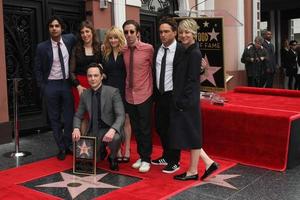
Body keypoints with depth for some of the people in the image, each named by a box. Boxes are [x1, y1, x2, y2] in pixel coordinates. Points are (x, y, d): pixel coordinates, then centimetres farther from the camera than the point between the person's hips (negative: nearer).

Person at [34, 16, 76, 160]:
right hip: (51, 85, -2)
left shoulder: (70, 39, -2)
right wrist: (42, 87, -6)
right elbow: (38, 69, 0)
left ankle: (68, 144, 25)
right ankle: (61, 148, 20)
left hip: (66, 84, 2)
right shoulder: (42, 47, -7)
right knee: (54, 118, 7)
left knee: (69, 116, 7)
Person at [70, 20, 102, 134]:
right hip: (80, 85, 0)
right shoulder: (76, 49, 6)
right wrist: (78, 86, -8)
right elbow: (72, 71, 5)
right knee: (83, 115, -1)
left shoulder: (100, 48, 6)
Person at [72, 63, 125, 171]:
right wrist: (76, 128, -14)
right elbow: (78, 116, 8)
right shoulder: (85, 94, 1)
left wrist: (112, 130, -39)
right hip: (94, 131, 4)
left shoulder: (113, 92, -13)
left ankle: (112, 158, -2)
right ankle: (102, 150, 25)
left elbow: (121, 116, -20)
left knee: (115, 138, -37)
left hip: (110, 129, -4)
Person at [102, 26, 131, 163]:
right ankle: (117, 151, 13)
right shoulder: (105, 54, 9)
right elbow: (103, 73, 12)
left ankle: (126, 151, 15)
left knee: (125, 120, 6)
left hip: (124, 90, -3)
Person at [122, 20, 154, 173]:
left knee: (145, 129, 5)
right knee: (135, 128, 14)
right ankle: (141, 156, 30)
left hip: (144, 95, -4)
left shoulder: (148, 49, -11)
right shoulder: (123, 50, 2)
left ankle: (146, 159, 20)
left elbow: (154, 68, 1)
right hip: (129, 95, 4)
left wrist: (151, 85, 4)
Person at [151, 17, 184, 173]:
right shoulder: (157, 50, 8)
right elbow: (154, 72, 10)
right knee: (160, 127, 16)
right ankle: (166, 156, 36)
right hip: (159, 95, 7)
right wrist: (154, 93, 7)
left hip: (173, 96, -6)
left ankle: (174, 162, 21)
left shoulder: (181, 50, -12)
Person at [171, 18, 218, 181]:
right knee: (188, 134, 14)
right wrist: (178, 101, 12)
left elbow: (192, 80, -18)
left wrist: (182, 102, -17)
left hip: (188, 102, -9)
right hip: (181, 101, 9)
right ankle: (208, 162, 23)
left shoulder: (194, 53, -14)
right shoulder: (186, 52, 13)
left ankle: (192, 171, 18)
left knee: (191, 134, 3)